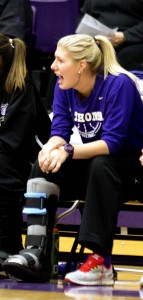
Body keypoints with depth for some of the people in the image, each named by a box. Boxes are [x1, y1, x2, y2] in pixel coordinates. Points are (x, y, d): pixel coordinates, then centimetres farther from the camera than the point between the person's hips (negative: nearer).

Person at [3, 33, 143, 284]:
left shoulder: (118, 84, -22)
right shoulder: (64, 87, -2)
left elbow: (112, 142, -28)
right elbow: (60, 131, -6)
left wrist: (68, 150, -39)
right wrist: (51, 147, -31)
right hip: (89, 169, 6)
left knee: (100, 166, -36)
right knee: (43, 167, -15)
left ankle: (101, 261, -38)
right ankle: (35, 252, -28)